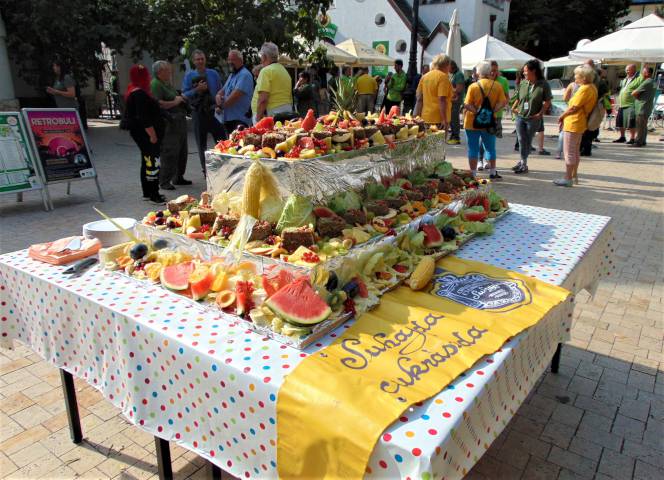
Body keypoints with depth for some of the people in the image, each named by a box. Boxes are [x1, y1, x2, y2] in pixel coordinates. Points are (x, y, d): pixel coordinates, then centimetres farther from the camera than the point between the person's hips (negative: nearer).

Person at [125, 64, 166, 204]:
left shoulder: (133, 92, 15)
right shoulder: (140, 94, -19)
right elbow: (144, 119, -25)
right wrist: (153, 135, -23)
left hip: (140, 133, 11)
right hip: (146, 134, -11)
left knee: (147, 162, 16)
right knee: (153, 163, -9)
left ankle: (147, 193, 24)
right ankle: (154, 195, -7)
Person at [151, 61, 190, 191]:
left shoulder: (168, 84, 19)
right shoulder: (155, 84, -11)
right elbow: (157, 104, -23)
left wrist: (182, 99, 15)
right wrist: (175, 102, -15)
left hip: (179, 121, 10)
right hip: (168, 123, -10)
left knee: (182, 152, 15)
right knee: (169, 154, -9)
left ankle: (178, 177, 27)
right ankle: (164, 182, -3)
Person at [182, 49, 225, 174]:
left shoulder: (213, 73, 7)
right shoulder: (189, 75, 4)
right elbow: (184, 94, -1)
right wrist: (196, 90, -15)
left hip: (214, 111, 0)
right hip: (198, 112, 0)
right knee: (201, 144, 6)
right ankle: (206, 170, 16)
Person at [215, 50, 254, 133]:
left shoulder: (244, 75, -10)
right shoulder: (231, 75, 22)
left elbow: (235, 95, -18)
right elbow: (223, 91, 23)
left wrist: (221, 106, -6)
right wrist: (218, 95, -2)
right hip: (228, 118, 9)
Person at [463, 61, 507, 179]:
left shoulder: (473, 86, -9)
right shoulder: (497, 86, 1)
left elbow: (467, 105, -16)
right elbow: (503, 102, -5)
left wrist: (477, 111, -14)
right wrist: (492, 111, -11)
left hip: (473, 122, -3)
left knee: (473, 148, 5)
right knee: (490, 148, 15)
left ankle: (473, 173, 6)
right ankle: (493, 173, 21)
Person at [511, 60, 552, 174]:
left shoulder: (543, 84, -9)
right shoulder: (523, 83, 3)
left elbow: (547, 101, -5)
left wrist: (540, 113, -11)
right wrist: (513, 107, 0)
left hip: (533, 119, -3)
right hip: (520, 117, 4)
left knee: (528, 141, 7)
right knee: (521, 140, 6)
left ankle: (523, 163, 18)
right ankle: (523, 162, 18)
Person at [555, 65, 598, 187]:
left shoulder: (584, 89, -19)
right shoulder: (592, 87, 11)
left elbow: (574, 107, -19)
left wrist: (561, 116, -4)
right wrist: (565, 117, 10)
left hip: (573, 124, -10)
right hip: (580, 124, 10)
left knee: (569, 152, -4)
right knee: (575, 151, 18)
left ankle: (568, 179, 0)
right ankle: (574, 176, 26)